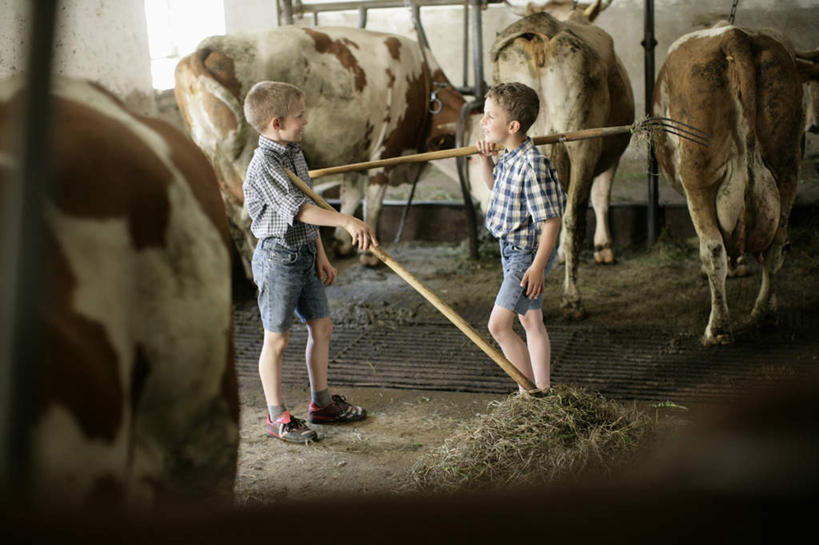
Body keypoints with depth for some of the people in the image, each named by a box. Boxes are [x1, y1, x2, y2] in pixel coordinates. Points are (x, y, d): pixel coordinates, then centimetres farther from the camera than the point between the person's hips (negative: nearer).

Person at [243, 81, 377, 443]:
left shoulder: (294, 154, 9)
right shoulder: (264, 166, -21)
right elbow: (298, 209, -33)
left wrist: (320, 254, 14)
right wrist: (347, 221, -42)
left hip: (304, 255, 9)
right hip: (278, 257, -9)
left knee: (322, 327, 15)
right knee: (277, 339, 1)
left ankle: (322, 403, 29)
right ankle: (276, 417, 12)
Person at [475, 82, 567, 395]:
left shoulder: (532, 165, -25)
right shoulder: (510, 158, 3)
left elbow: (551, 220, -24)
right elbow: (494, 184, 26)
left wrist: (538, 266, -25)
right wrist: (485, 158, 7)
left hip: (528, 254, -10)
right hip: (513, 251, 10)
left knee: (498, 325, -11)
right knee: (532, 322, 16)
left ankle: (530, 391, -1)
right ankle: (542, 391, 26)